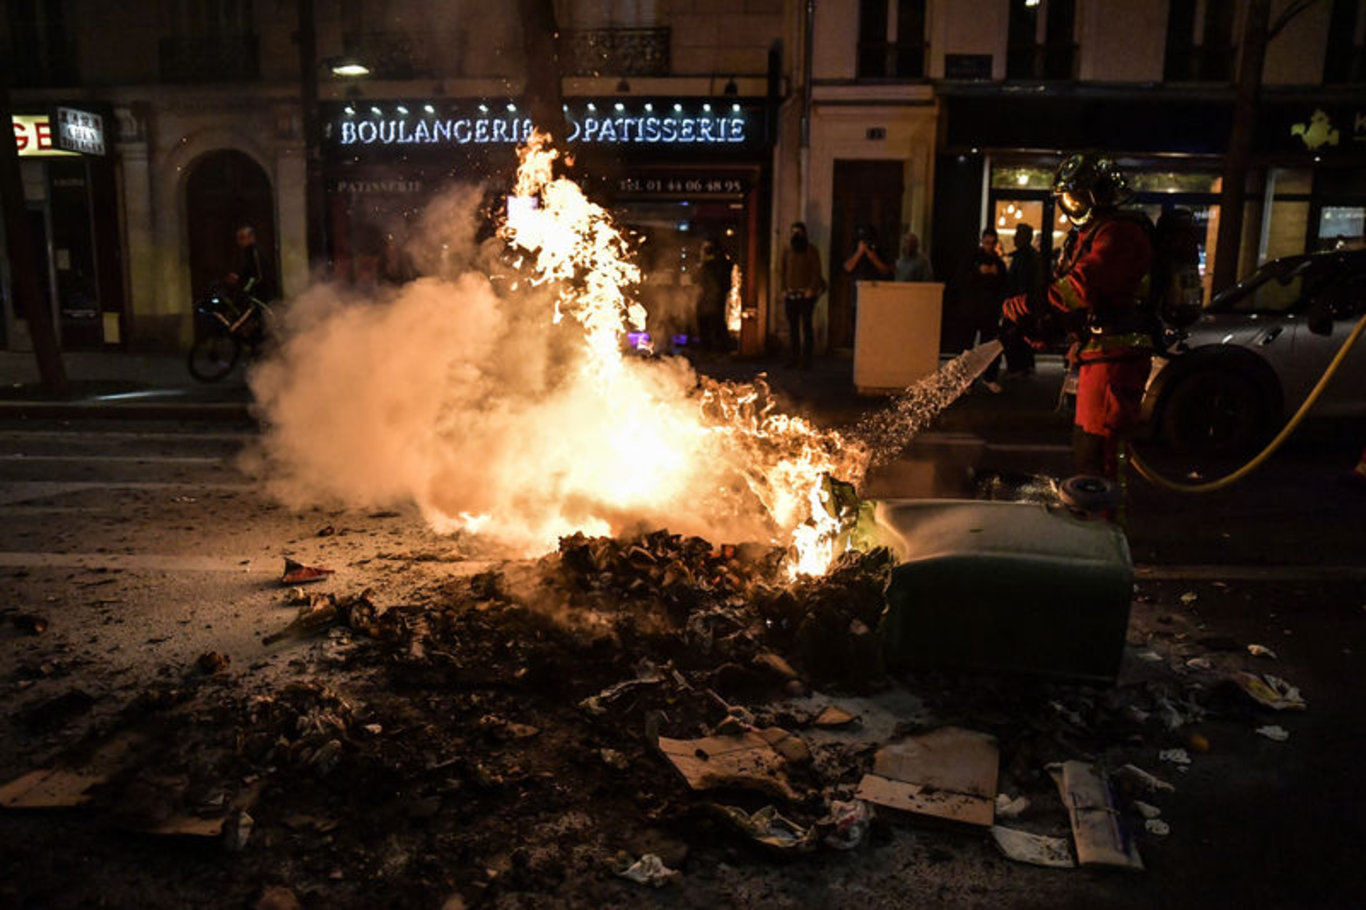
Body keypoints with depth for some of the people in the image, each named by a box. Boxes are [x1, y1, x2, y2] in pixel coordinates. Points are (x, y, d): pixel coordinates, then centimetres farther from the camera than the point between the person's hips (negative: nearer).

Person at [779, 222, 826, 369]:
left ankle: (806, 359, -7)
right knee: (792, 326, 2)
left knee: (806, 325, -8)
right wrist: (783, 289, 9)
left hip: (806, 294, -5)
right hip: (790, 294, 5)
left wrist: (811, 290, -12)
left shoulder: (811, 251, 1)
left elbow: (817, 272, -2)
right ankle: (795, 357, 6)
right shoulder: (787, 251, 15)